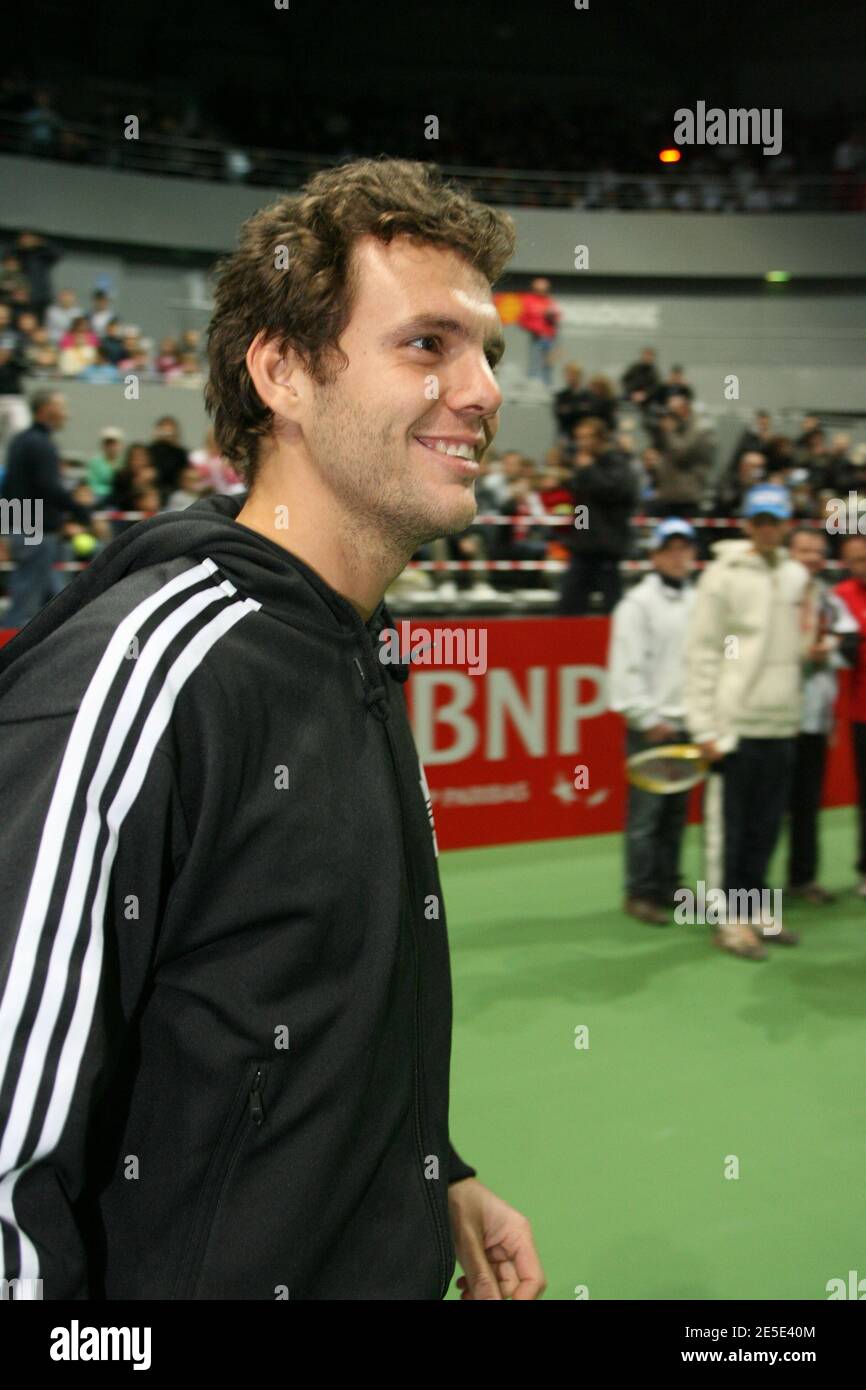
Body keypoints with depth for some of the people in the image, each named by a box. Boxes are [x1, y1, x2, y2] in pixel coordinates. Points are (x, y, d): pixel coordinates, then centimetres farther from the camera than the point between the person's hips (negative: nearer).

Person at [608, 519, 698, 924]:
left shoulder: (697, 602, 14)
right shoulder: (638, 602, -5)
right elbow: (627, 667, -11)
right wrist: (647, 717, -14)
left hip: (686, 725, 6)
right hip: (651, 727, -6)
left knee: (676, 812, 10)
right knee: (646, 812, -5)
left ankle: (667, 887, 19)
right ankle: (640, 894, 3)